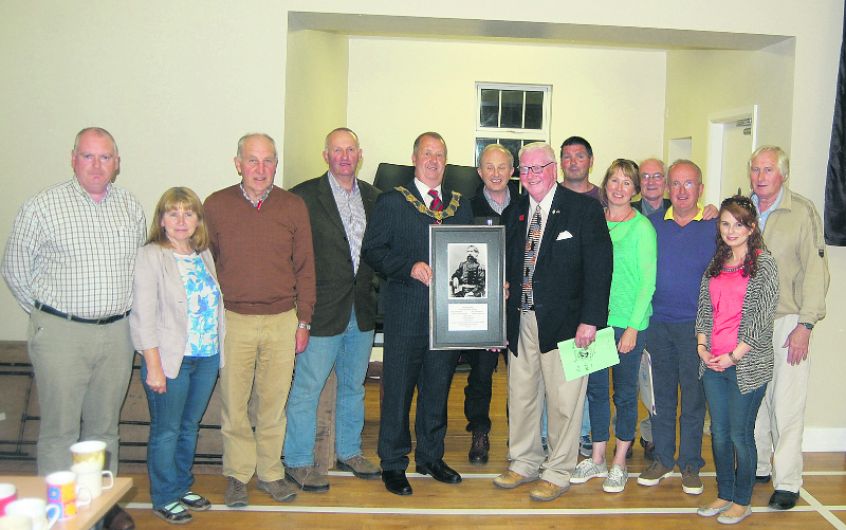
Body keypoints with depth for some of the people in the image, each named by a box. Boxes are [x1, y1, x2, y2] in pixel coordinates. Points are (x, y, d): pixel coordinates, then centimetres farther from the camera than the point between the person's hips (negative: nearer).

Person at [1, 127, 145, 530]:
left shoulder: (132, 209, 7)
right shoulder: (42, 207, -5)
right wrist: (47, 314, 5)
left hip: (117, 334, 4)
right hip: (60, 334, -3)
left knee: (104, 425, 14)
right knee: (60, 428, 1)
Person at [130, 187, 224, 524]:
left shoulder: (204, 255, 9)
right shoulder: (151, 256, -8)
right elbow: (144, 315, -12)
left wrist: (219, 351, 5)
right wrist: (154, 366, -16)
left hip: (207, 358, 6)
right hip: (170, 359, -5)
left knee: (190, 427, 17)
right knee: (166, 431, 6)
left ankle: (182, 487, 33)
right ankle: (164, 498, 22)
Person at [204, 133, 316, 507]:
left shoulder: (294, 206, 4)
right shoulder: (216, 205, 2)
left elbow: (305, 267, 7)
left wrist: (303, 321, 5)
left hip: (282, 321, 1)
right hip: (232, 321, 0)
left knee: (274, 403, 9)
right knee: (233, 404, 6)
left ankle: (270, 472, 26)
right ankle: (238, 475, 23)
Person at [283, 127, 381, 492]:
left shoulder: (372, 197, 9)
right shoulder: (305, 196, -8)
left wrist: (370, 288, 4)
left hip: (362, 309, 6)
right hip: (323, 311, -5)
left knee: (353, 386, 17)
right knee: (306, 388, 2)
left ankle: (349, 452, 34)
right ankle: (298, 462, 17)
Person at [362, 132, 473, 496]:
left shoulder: (460, 205, 13)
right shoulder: (391, 202, 1)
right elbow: (372, 250, -5)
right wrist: (410, 267, -17)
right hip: (406, 312, -4)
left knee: (438, 387, 12)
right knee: (398, 387, 2)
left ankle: (431, 456, 28)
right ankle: (393, 463, 16)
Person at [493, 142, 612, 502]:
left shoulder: (584, 209, -6)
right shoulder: (514, 213, 10)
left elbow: (599, 267, -11)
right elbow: (506, 267, 11)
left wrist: (590, 320, -18)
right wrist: (498, 319, 7)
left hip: (563, 322, -5)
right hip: (521, 321, 5)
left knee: (563, 401, 5)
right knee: (520, 396, 15)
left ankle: (558, 473, 22)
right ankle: (524, 463, 32)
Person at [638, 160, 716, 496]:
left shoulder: (714, 226, -1)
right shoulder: (653, 224, 6)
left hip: (695, 325, -2)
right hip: (658, 322, 2)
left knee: (693, 396, 5)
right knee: (662, 393, 11)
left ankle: (690, 465, 19)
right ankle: (662, 458, 24)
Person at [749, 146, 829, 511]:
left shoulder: (803, 212, -4)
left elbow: (815, 270, -7)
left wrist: (805, 325, -11)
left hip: (787, 321, -4)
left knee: (787, 404, -2)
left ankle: (787, 482, 8)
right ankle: (757, 467, 26)